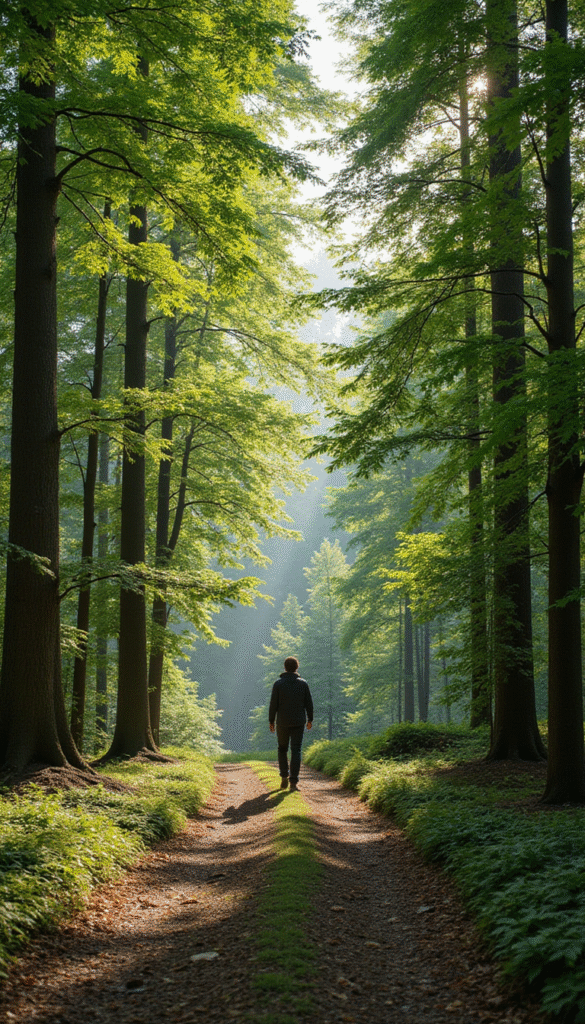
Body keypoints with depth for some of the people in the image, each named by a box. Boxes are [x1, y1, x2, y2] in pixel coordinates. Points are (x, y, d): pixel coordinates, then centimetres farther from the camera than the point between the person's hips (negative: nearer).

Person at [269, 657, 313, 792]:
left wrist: (271, 721, 3)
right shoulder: (303, 683, 0)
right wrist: (310, 719, 13)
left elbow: (273, 704, -6)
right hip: (298, 722, 0)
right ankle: (293, 782, -9)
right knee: (296, 751, -1)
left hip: (282, 722, 0)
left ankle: (284, 777, 11)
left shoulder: (278, 683, -5)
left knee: (282, 749, 18)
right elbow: (309, 703, 2)